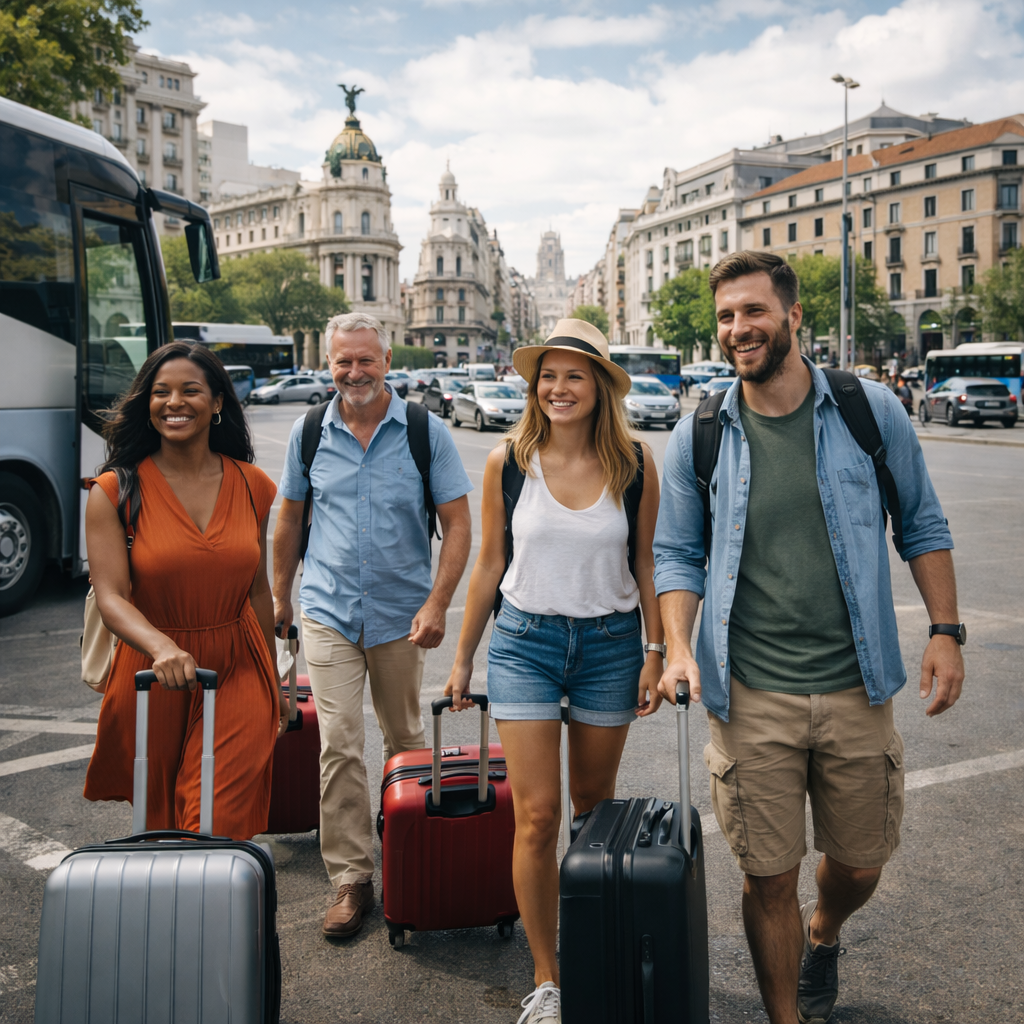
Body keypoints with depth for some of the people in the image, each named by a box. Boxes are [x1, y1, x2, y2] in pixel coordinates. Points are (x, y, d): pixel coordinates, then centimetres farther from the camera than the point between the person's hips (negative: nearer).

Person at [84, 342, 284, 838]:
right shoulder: (116, 491, -7)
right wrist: (163, 647, -35)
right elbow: (111, 598, -15)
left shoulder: (252, 485, 3)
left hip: (237, 672, 1)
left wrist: (272, 682, 18)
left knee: (219, 828, -7)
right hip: (152, 680, -1)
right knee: (158, 826, 15)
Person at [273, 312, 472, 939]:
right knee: (339, 744, -5)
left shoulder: (426, 433, -5)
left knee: (406, 742, 14)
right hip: (328, 611, 1)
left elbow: (458, 523, -5)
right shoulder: (309, 433, 2)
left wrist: (437, 604, -14)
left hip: (401, 614, -1)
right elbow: (291, 518, 14)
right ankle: (351, 877, 5)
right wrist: (281, 594, 17)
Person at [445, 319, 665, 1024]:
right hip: (525, 640, 0)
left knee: (594, 803, 14)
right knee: (537, 817, -3)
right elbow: (490, 564, 4)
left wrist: (656, 653, 3)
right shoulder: (508, 462, -5)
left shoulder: (635, 466, -5)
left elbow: (645, 565, 5)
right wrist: (464, 657, 8)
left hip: (609, 642, 1)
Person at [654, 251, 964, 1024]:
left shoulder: (870, 411, -2)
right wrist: (679, 649, -10)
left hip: (857, 686, 1)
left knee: (859, 865, 16)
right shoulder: (698, 437, -2)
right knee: (769, 877, 6)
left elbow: (922, 525, 7)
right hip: (750, 697, -1)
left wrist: (945, 632, 0)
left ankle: (822, 935, 50)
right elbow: (677, 554, 4)